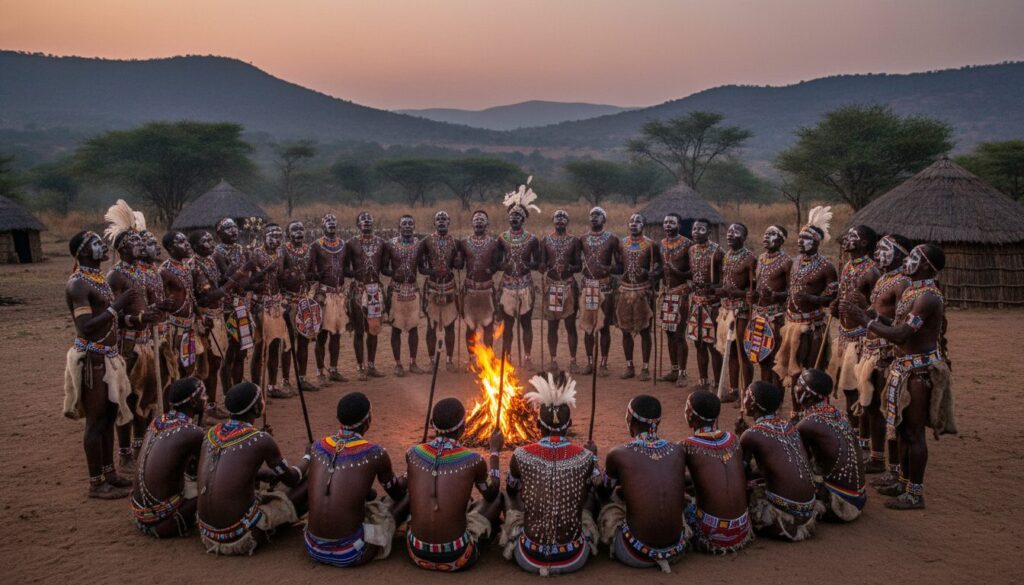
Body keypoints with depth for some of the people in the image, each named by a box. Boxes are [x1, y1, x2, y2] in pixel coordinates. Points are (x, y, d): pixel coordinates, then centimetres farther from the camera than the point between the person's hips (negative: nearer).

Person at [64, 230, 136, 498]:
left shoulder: (100, 278, 12)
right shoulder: (77, 284, -17)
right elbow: (86, 327, -25)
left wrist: (125, 305, 4)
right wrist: (117, 305, -25)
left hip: (108, 356, 9)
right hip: (92, 359, -9)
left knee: (110, 415, 17)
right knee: (95, 420, -2)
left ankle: (109, 472, 29)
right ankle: (96, 483, 8)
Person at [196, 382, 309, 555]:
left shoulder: (212, 433, 4)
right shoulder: (261, 440, -14)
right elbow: (292, 480, 1)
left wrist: (268, 474, 24)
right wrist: (307, 459, 22)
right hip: (239, 539, -7)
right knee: (308, 485, 3)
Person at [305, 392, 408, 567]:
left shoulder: (317, 447, 2)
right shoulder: (375, 454, -10)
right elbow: (397, 493, 10)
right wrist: (402, 482, 34)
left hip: (314, 549, 5)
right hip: (349, 554, -5)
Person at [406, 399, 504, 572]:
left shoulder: (412, 454, -4)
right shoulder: (473, 460, -12)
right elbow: (491, 494, 11)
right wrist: (495, 451, 23)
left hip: (418, 553, 3)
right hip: (457, 558, -3)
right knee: (498, 496, 21)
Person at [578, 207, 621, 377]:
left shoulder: (612, 239, 0)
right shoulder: (583, 239, 9)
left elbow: (620, 264, -1)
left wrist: (609, 268, -17)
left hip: (604, 286, -3)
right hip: (587, 286, 3)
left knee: (604, 326, 1)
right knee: (587, 326, 6)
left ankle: (603, 364, 9)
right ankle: (590, 362, 16)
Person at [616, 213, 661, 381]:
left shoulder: (650, 244, -3)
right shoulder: (622, 243, 8)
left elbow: (658, 268, -2)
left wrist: (652, 275, -19)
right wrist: (616, 287, 4)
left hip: (643, 291, -4)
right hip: (625, 290, 4)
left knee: (644, 331, 1)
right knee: (625, 330, 7)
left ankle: (646, 368, 8)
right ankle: (629, 367, 18)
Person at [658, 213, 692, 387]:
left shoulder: (688, 244, -9)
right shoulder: (661, 245, 10)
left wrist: (679, 273, -24)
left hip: (681, 293, -6)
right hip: (666, 292, 6)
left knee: (679, 334, -5)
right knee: (669, 333, 11)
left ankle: (682, 373, 3)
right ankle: (674, 370, 21)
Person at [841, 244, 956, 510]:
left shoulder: (928, 297, -21)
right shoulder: (912, 290, 10)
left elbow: (900, 335, -26)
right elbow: (898, 325, 14)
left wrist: (865, 320, -20)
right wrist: (870, 314, 3)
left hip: (920, 370, -10)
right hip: (905, 366, 10)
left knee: (914, 431, -1)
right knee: (901, 427, 19)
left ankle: (915, 493, 9)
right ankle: (904, 480, 33)